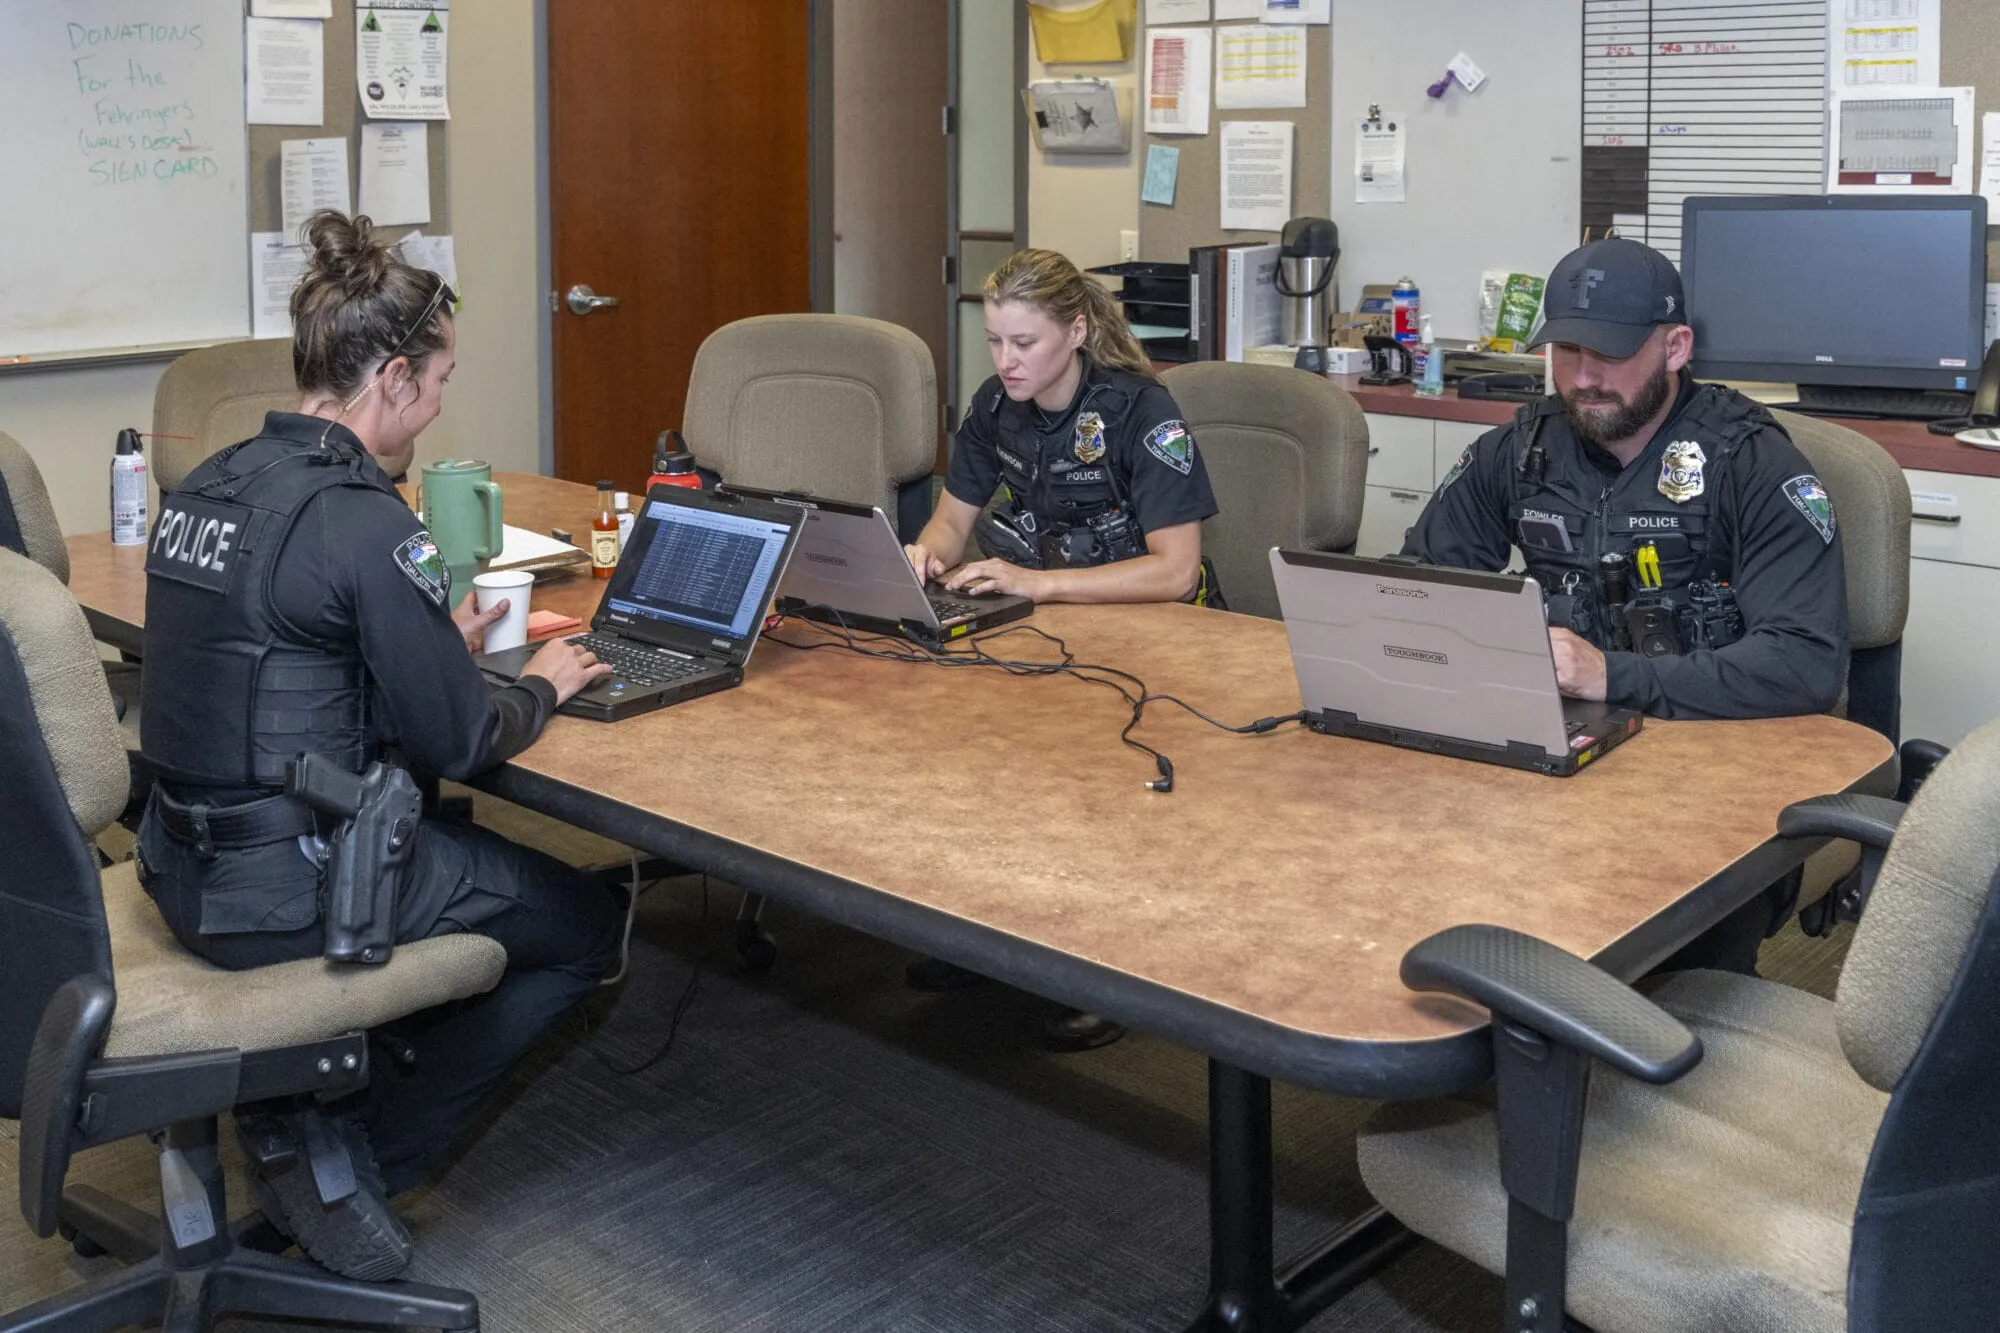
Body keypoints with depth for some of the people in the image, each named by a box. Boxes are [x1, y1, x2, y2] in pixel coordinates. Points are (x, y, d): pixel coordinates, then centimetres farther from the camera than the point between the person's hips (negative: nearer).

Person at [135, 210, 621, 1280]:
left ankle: (296, 1103, 20)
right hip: (291, 891, -9)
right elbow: (460, 742, -15)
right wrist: (545, 683, 4)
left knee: (456, 839, 29)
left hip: (186, 867, 9)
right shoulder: (363, 521, -21)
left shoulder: (206, 485, 5)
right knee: (588, 923, 8)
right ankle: (348, 1163, 10)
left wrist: (440, 642, 16)